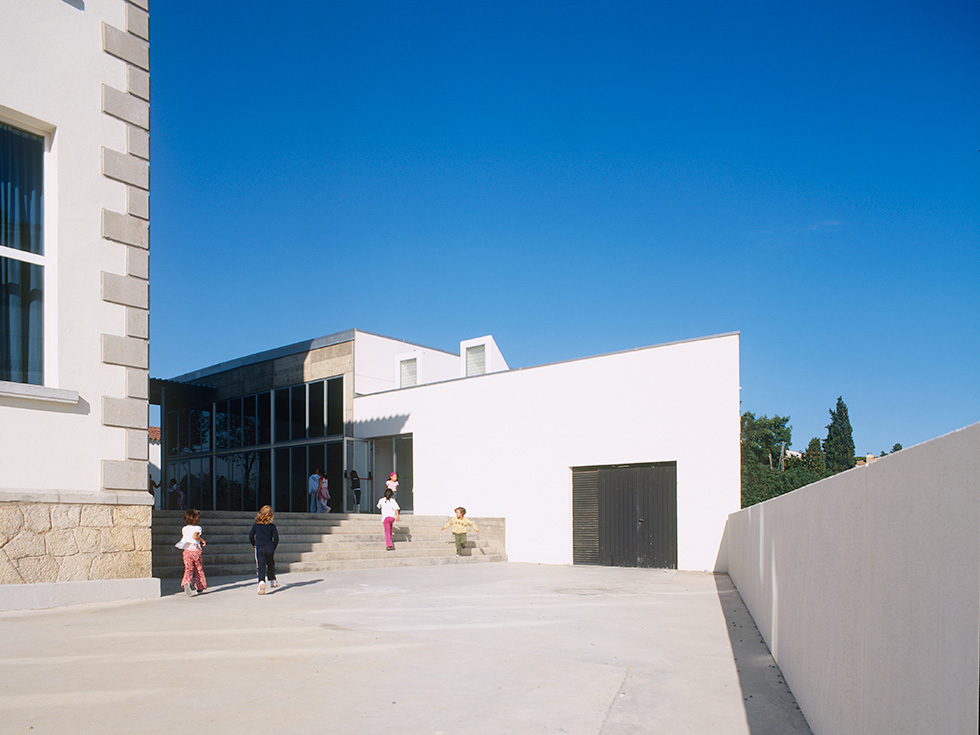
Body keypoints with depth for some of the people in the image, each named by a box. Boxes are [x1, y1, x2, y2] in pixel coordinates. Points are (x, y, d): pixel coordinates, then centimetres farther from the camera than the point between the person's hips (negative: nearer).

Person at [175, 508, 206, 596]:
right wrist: (202, 540, -11)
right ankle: (200, 587, 22)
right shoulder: (198, 528, -6)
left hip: (187, 551, 3)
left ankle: (186, 582, -31)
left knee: (188, 569, -3)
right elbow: (195, 536, -23)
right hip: (196, 550, -3)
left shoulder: (184, 529, 8)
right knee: (199, 569, 13)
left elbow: (182, 539, 14)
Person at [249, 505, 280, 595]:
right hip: (270, 548, 1)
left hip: (259, 548, -1)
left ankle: (261, 582, -31)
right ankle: (273, 580, 36)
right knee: (271, 564, 22)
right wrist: (273, 547, 13)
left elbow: (251, 536, 5)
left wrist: (254, 545, 18)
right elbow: (276, 538, -1)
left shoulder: (256, 525, 3)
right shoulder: (272, 526, 0)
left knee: (260, 566, -7)